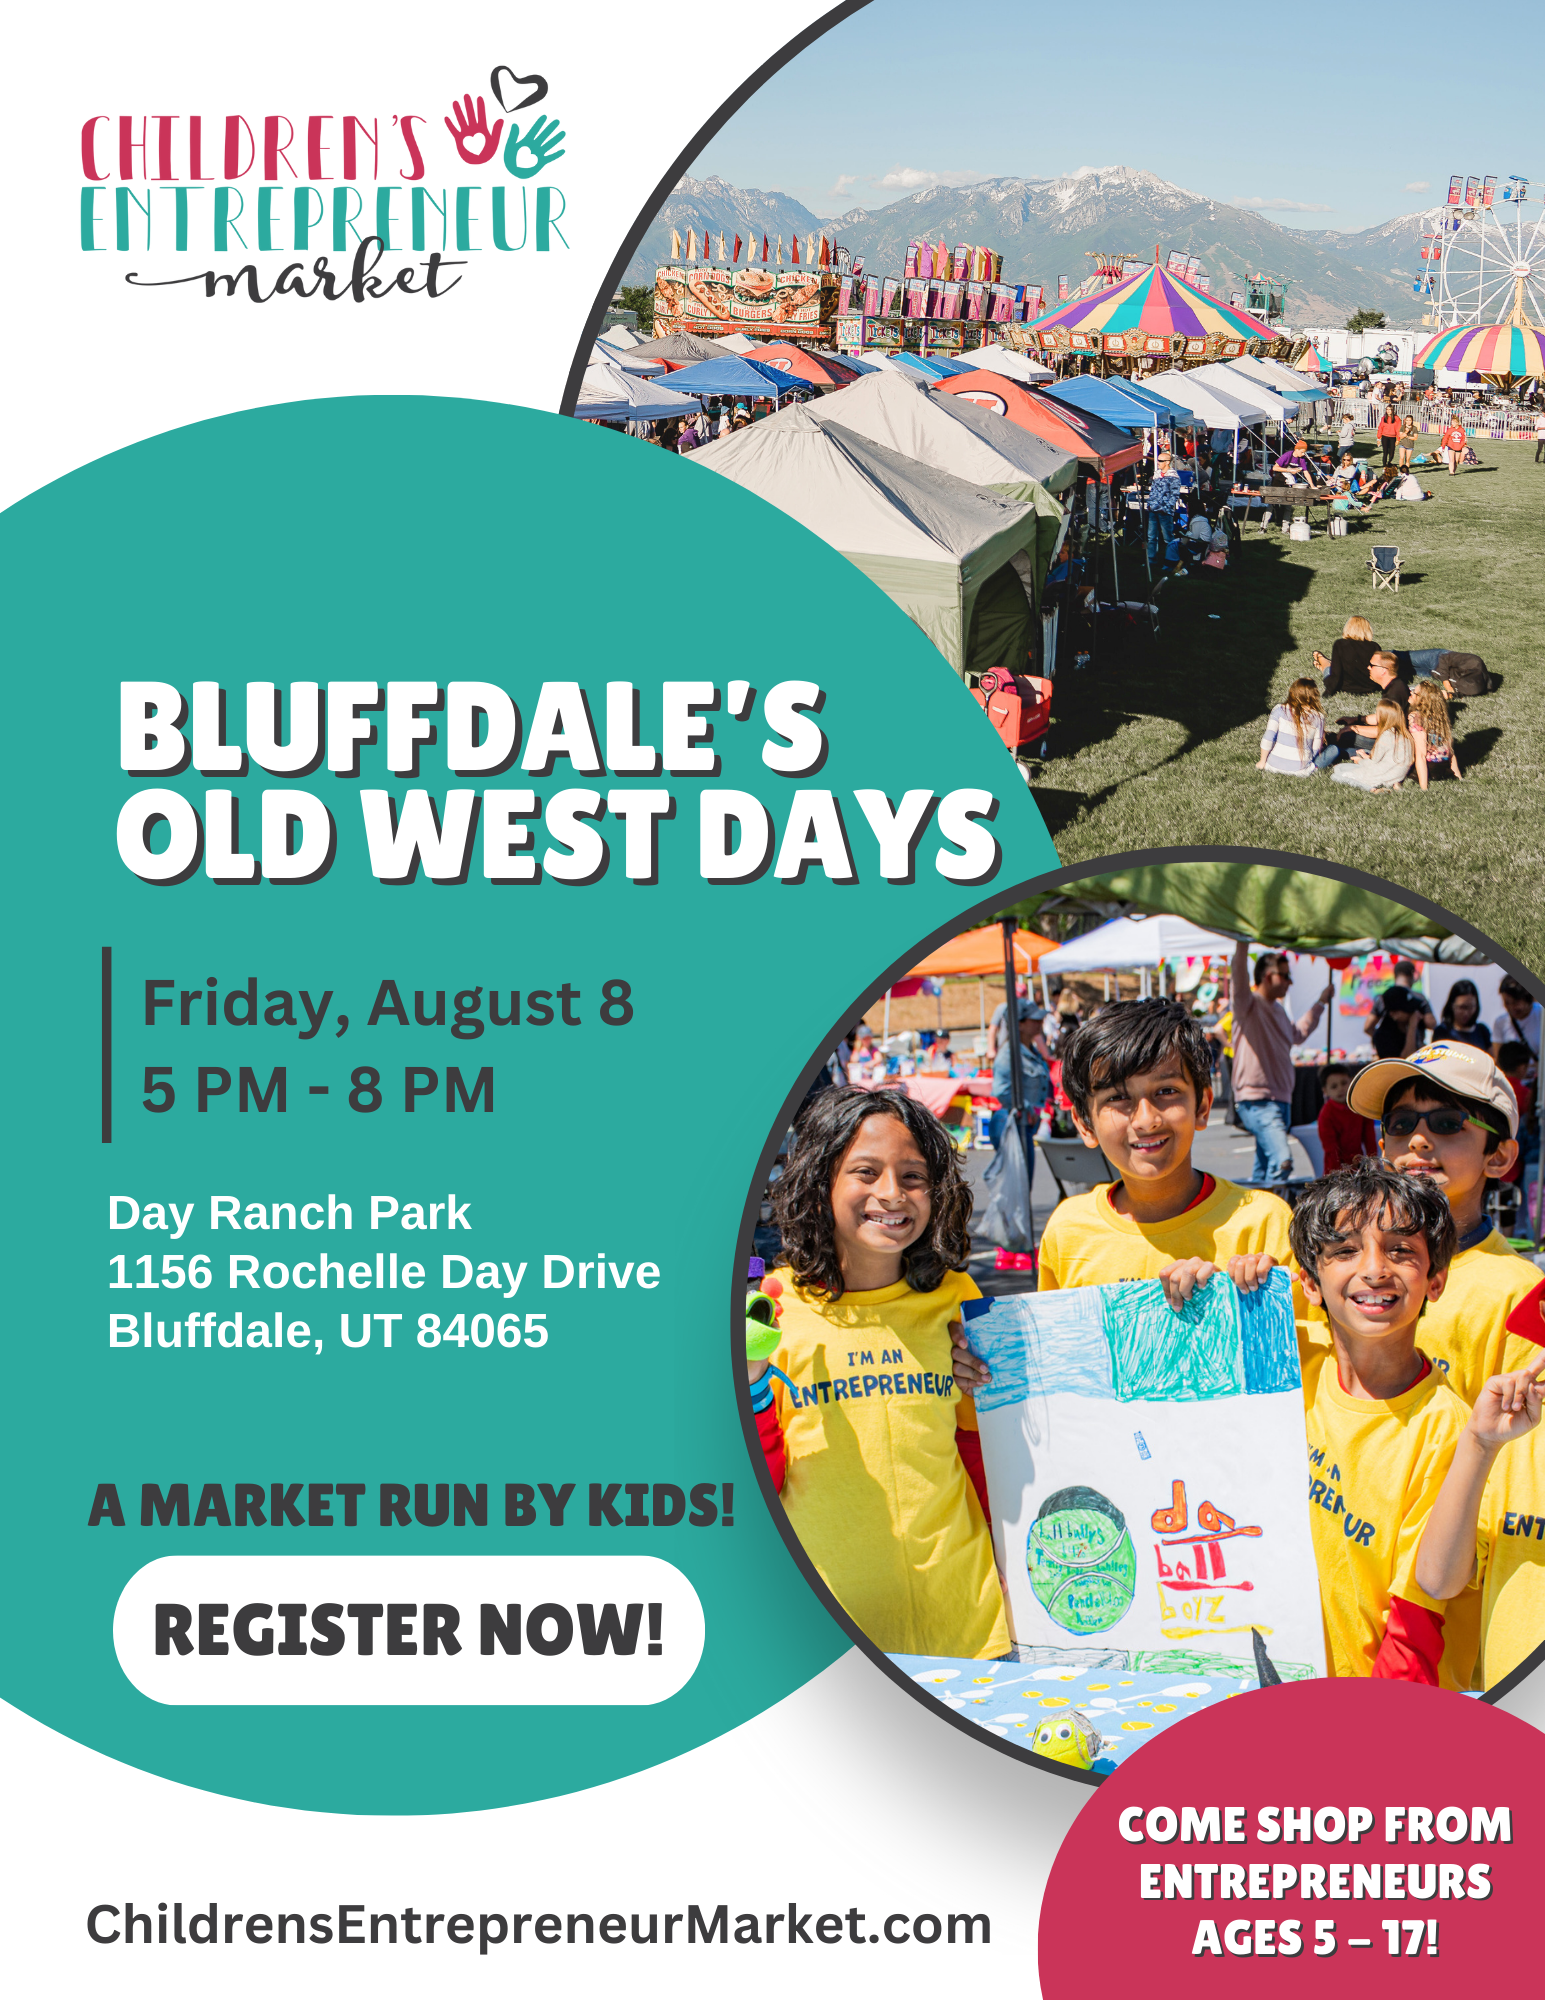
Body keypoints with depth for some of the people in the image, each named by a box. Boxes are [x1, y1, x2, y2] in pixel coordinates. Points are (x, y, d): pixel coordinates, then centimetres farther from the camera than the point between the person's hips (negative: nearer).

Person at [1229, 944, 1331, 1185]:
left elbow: (1299, 1033, 40)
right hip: (1256, 1101, -9)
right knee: (1281, 1160, -25)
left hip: (1281, 1100, 9)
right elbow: (1238, 980, -28)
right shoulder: (1249, 1004, -6)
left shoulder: (1279, 1010, 20)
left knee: (1264, 1167, 13)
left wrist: (1321, 1002, 44)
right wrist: (1243, 943, -40)